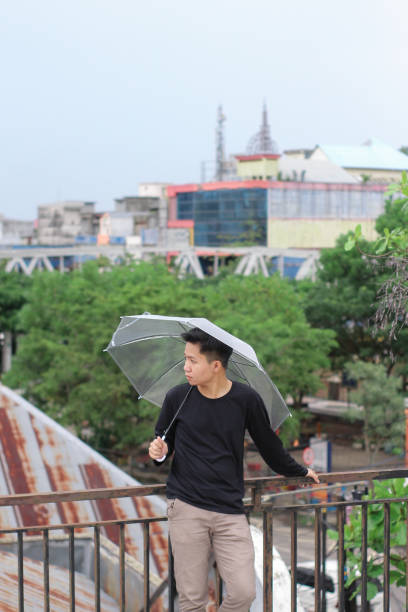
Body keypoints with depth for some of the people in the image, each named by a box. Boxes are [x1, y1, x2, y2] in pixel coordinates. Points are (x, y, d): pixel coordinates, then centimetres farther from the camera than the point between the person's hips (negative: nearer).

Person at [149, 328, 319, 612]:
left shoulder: (246, 400, -1)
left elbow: (268, 444, 15)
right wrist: (159, 453, -8)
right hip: (185, 507, 0)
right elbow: (163, 445, 15)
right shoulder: (177, 398, 2)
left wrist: (299, 471, 27)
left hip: (230, 512, 0)